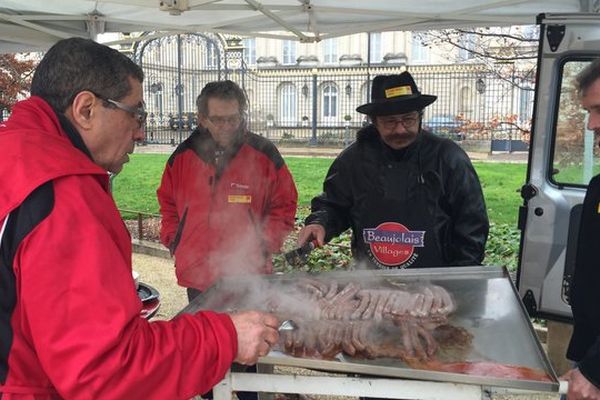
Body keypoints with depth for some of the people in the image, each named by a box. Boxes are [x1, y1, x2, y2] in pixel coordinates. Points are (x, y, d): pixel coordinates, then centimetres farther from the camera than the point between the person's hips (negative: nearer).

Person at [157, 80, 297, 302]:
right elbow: (168, 203, 17)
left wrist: (265, 244, -7)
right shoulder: (183, 155, 3)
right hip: (196, 276, 3)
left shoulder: (264, 154, -4)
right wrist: (173, 241, 7)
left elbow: (284, 205, 2)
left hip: (249, 276, -2)